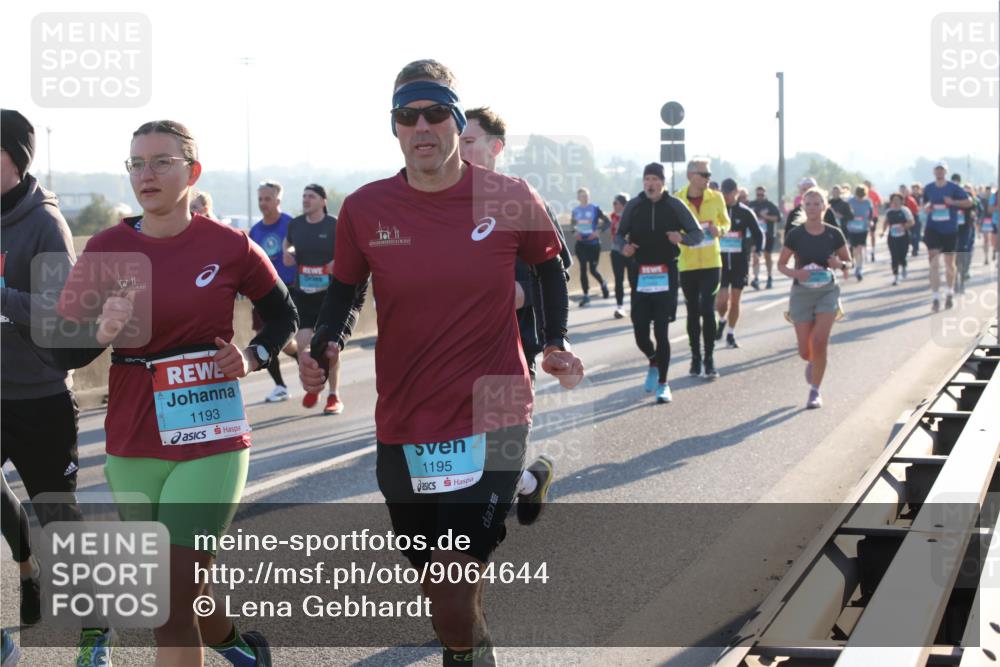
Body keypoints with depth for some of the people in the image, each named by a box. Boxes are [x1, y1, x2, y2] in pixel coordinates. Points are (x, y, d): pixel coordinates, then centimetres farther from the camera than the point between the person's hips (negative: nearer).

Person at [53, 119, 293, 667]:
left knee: (170, 602, -11)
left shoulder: (228, 246, -3)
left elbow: (283, 316, 13)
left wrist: (253, 356, -6)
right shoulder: (106, 249, 0)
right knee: (175, 595, 17)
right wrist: (102, 331, -20)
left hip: (212, 441, -3)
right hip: (133, 448, 3)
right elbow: (64, 351, 1)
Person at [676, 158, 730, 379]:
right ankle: (695, 357, 20)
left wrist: (720, 230, -9)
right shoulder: (677, 200, -5)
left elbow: (726, 222, 12)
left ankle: (709, 358, 1)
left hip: (711, 263, 0)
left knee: (707, 310, -8)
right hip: (687, 264, 0)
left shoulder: (716, 198, -1)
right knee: (693, 312, 8)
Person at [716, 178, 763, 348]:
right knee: (721, 299, -10)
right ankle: (722, 321, 21)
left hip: (740, 262, 1)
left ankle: (731, 334, 16)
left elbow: (758, 235, 6)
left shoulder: (745, 212, 0)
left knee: (735, 300, 4)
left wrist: (755, 251, -7)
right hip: (720, 260, -1)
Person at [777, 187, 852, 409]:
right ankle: (813, 362, 40)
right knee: (805, 352, 1)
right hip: (802, 292, 0)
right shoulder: (795, 234, -5)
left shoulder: (834, 234, -3)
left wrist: (840, 264, -15)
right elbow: (781, 264, 2)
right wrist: (794, 273, -19)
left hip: (827, 292, 0)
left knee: (819, 342, -16)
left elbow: (848, 261, 9)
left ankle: (815, 391, -1)